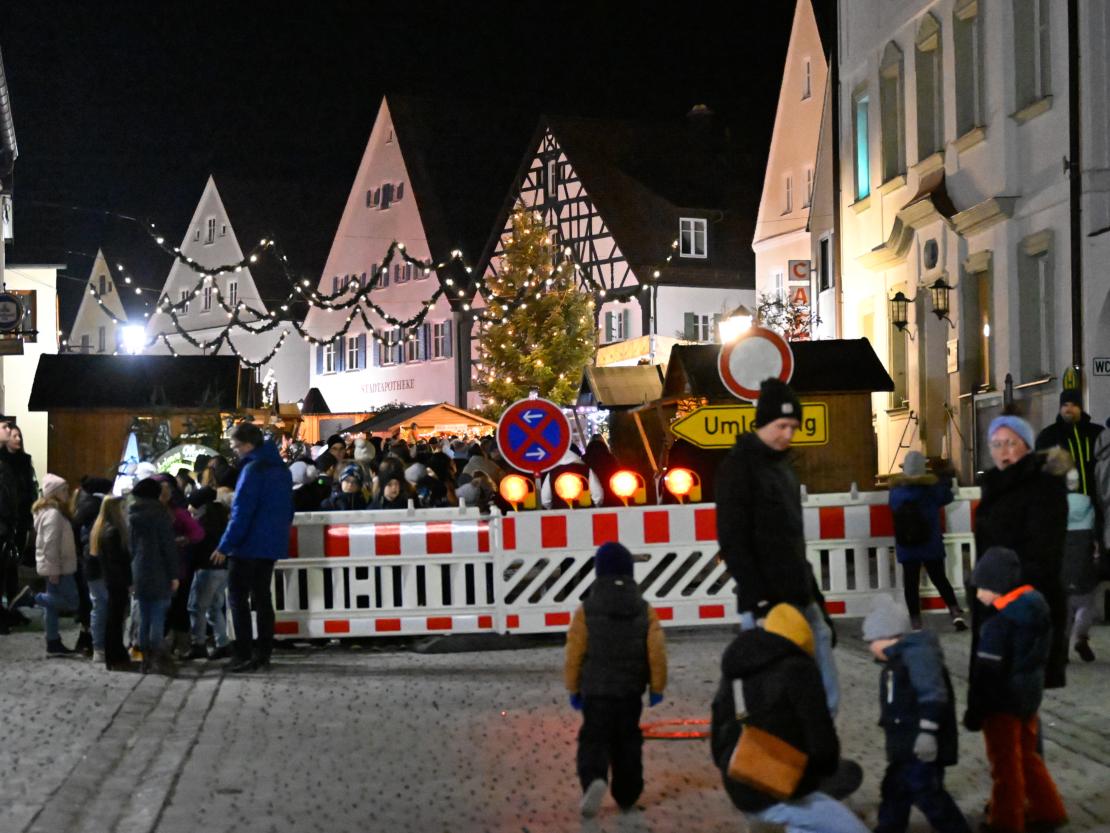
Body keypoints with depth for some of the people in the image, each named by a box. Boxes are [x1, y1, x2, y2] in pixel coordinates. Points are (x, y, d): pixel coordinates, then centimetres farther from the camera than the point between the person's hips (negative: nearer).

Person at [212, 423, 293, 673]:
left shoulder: (253, 469, -16)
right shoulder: (281, 469, 12)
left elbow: (241, 512, -19)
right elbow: (287, 510, 18)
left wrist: (225, 546, -17)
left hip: (248, 547, -8)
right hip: (272, 546, 8)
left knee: (238, 598, -1)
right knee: (262, 598, 12)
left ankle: (244, 656, -4)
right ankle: (262, 655, 13)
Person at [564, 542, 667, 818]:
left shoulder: (586, 610, -9)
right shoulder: (645, 610, -2)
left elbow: (574, 654, -7)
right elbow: (657, 653, -5)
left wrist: (573, 689, 5)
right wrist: (657, 688, 5)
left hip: (595, 690, -2)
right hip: (631, 691, 2)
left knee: (594, 739, 3)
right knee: (627, 741, 16)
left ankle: (594, 779, -24)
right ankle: (626, 795, 21)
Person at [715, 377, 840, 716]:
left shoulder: (782, 463, 17)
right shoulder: (738, 466, -9)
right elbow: (732, 542, -15)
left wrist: (812, 592, 18)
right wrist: (758, 601, -19)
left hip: (801, 599, 9)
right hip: (767, 604, -9)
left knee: (825, 696, 9)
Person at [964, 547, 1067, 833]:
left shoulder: (999, 625, -27)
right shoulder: (1035, 605, -2)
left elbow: (986, 674, -23)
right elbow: (1039, 655, 9)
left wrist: (974, 712, -13)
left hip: (1003, 703, -8)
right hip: (1030, 695, 8)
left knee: (1006, 765, 9)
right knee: (1027, 756, 24)